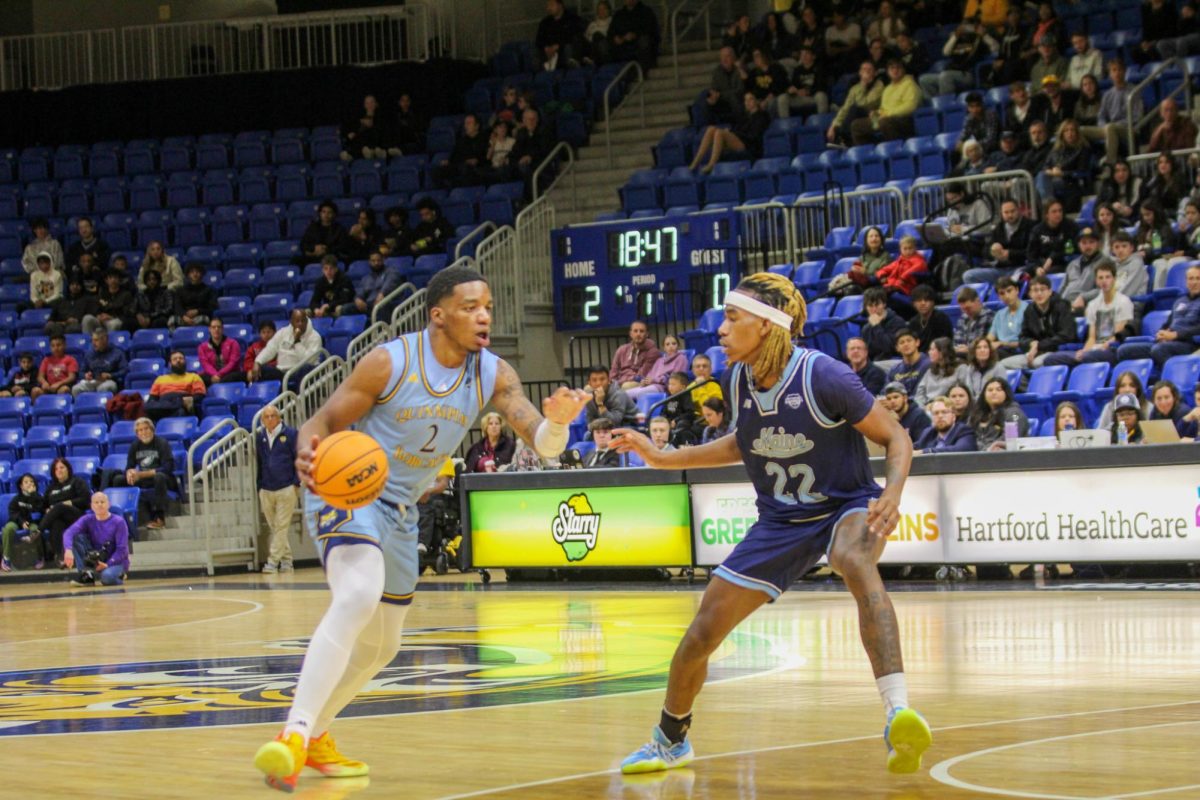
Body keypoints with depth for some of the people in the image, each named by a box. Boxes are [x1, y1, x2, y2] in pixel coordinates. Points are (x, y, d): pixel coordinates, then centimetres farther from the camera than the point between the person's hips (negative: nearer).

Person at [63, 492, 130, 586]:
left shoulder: (118, 522, -11)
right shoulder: (87, 520, -3)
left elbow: (122, 549, -13)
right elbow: (69, 533, -21)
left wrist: (107, 565, -27)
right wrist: (68, 550, -42)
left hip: (116, 562, -4)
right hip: (94, 561, 4)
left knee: (107, 576, -39)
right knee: (78, 537, -16)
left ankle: (120, 575, -1)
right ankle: (86, 576, -16)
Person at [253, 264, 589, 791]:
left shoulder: (492, 375, -6)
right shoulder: (390, 362, -19)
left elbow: (542, 443, -13)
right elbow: (323, 421, -14)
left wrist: (556, 422, -38)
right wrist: (308, 453, -38)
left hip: (400, 509, 7)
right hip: (346, 488, -7)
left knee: (380, 645, 16)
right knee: (358, 597, -34)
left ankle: (316, 733, 38)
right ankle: (294, 734, -39)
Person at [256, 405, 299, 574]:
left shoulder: (290, 433, -3)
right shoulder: (260, 436, 8)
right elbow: (258, 462, 15)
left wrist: (296, 482, -7)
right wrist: (259, 485, 12)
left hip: (286, 489, -4)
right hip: (266, 490, 4)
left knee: (281, 527, -5)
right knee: (273, 528, 7)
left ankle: (273, 561, -4)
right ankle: (286, 560, 15)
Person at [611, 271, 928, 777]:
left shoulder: (823, 376, -24)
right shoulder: (740, 381, -6)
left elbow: (895, 438, -15)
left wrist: (893, 494, -34)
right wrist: (663, 459, 9)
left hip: (847, 507, -6)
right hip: (780, 521, 6)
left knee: (856, 562, -43)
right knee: (701, 633, 4)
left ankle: (899, 715, -53)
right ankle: (670, 740, 34)